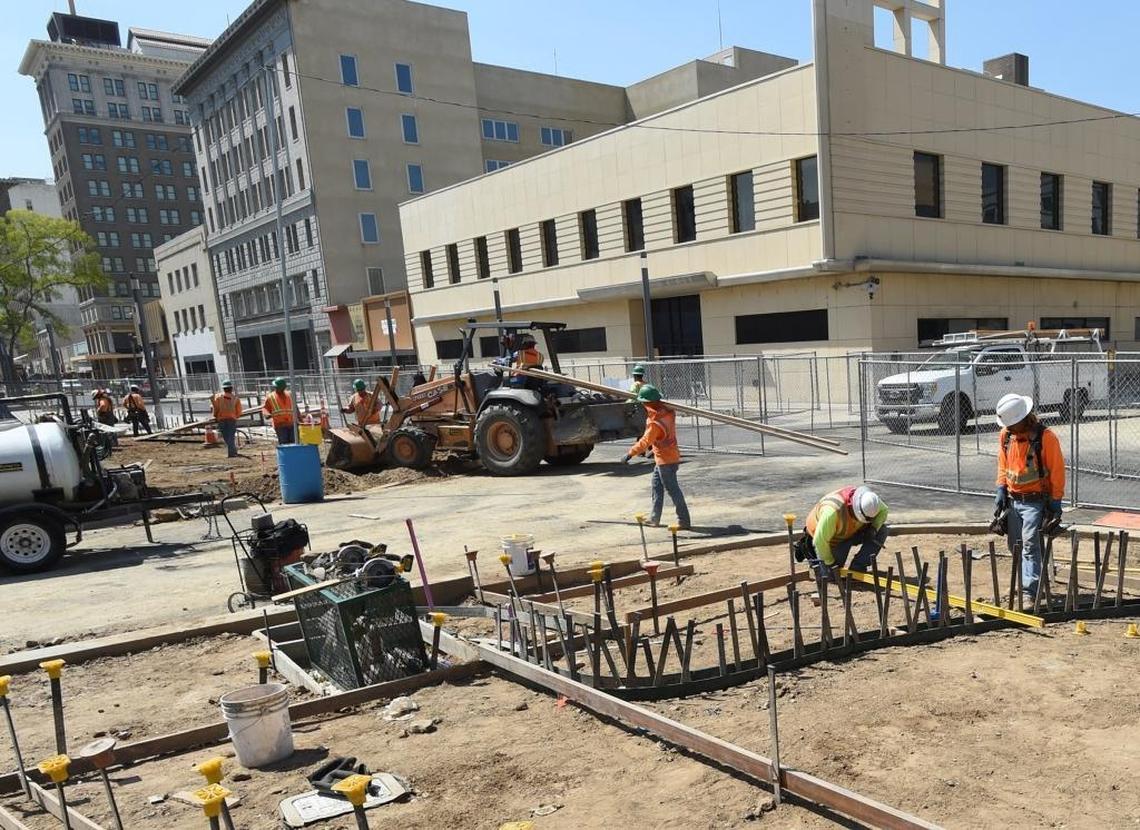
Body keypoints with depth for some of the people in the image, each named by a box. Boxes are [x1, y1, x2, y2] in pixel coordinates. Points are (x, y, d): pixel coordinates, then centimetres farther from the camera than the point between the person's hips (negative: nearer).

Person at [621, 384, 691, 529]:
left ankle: (684, 521, 3)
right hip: (671, 456, 9)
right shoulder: (667, 412, 0)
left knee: (672, 489, -3)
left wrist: (630, 454, -24)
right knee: (655, 484, 18)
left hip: (665, 460, -9)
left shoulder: (655, 422, -25)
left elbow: (645, 441, -26)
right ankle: (654, 518, 24)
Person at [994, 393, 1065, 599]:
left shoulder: (1045, 437, -16)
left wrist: (1056, 501, -10)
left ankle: (1030, 591, -12)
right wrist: (1001, 489, 5)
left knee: (1030, 544, -13)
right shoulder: (1005, 435, 1)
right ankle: (1035, 579, 31)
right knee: (1014, 544, 12)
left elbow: (1057, 470, -11)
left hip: (1035, 501, -6)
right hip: (1012, 499, 6)